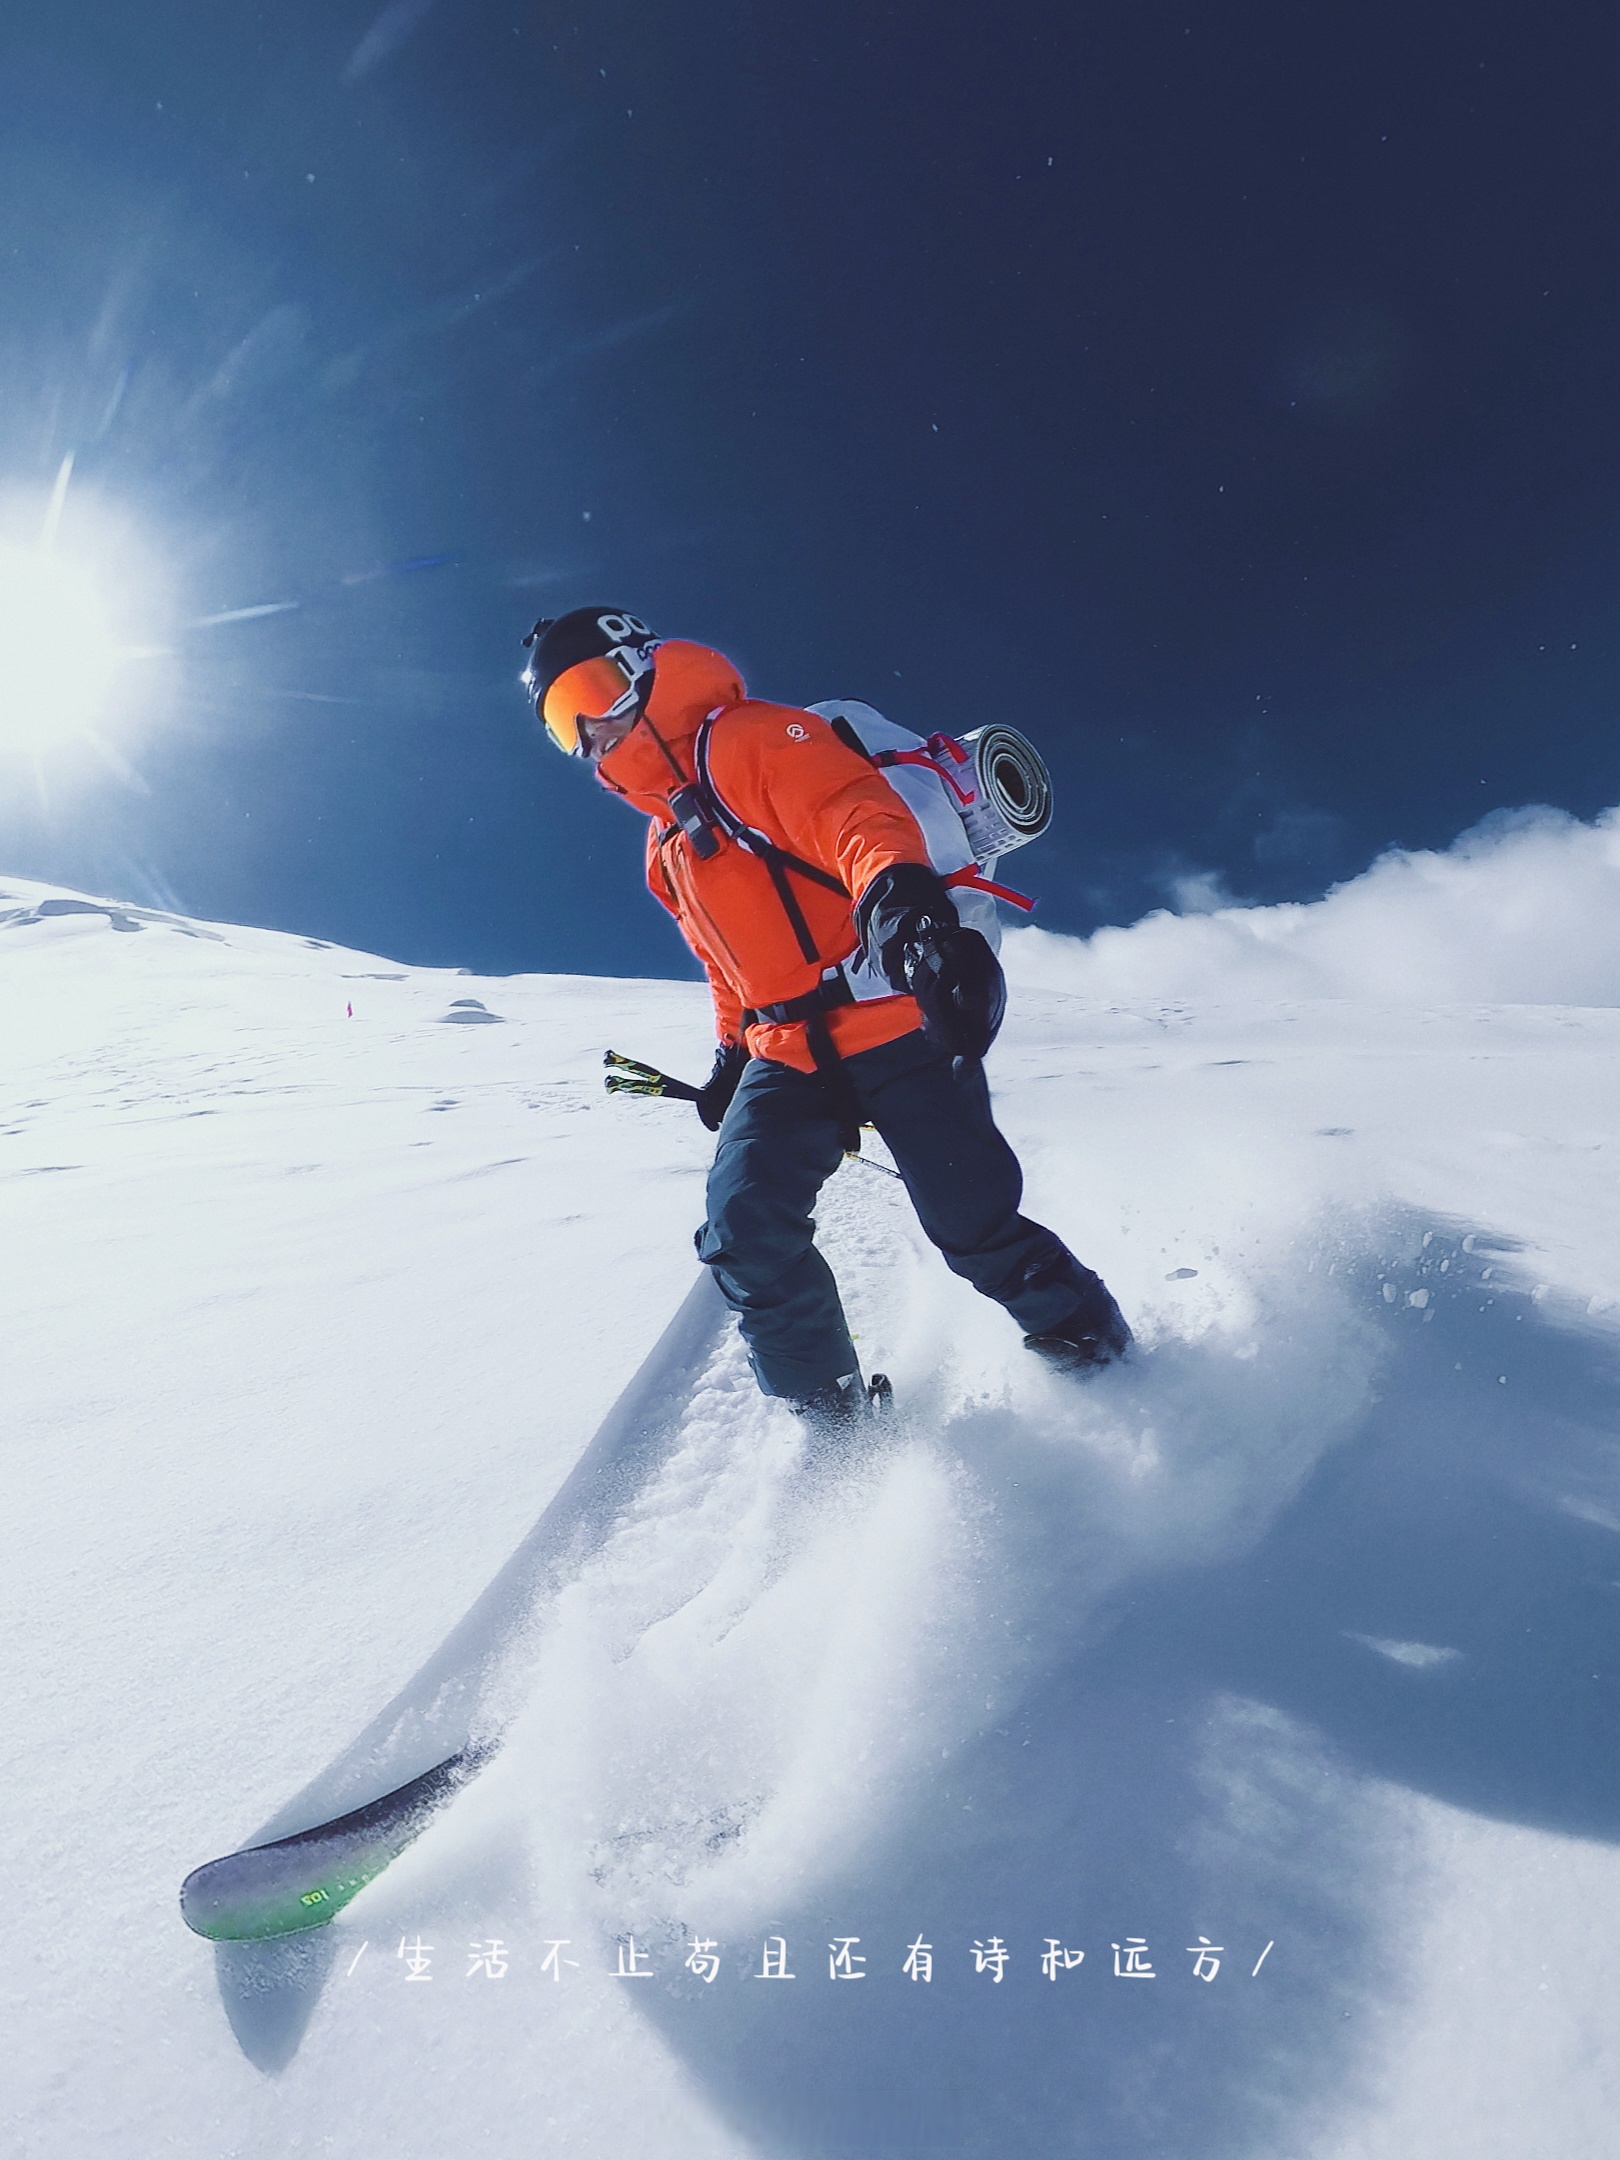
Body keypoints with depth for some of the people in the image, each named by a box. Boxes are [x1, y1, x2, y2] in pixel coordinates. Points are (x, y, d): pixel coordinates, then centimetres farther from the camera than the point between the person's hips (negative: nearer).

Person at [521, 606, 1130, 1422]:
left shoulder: (751, 738, -4)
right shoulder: (667, 841, 22)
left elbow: (857, 811, -22)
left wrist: (896, 887, -42)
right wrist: (732, 1056, 24)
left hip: (893, 1025, -7)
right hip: (789, 1056, 7)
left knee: (977, 1228, 0)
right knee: (745, 1230, -9)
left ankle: (1090, 1341, 28)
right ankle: (821, 1404, 10)